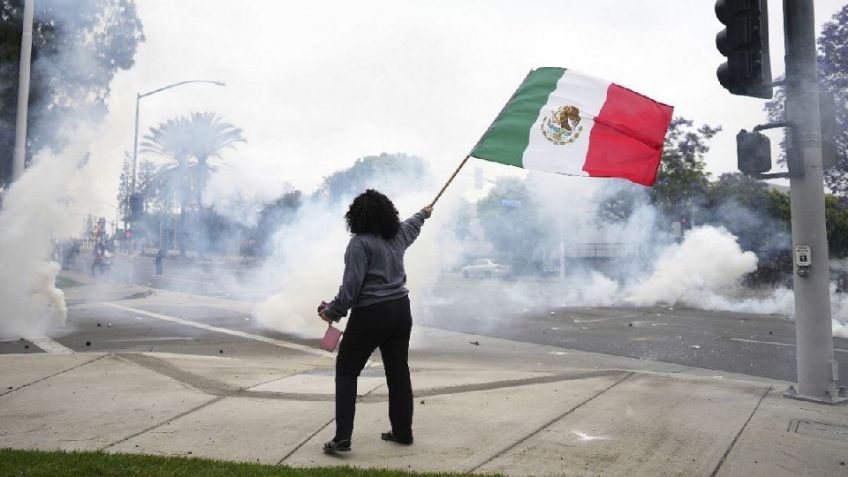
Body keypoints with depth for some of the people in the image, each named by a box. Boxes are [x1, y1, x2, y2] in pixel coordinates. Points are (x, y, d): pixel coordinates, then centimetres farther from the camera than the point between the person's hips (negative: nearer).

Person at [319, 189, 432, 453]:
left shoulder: (360, 243, -14)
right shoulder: (398, 234, 8)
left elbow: (352, 284, -19)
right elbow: (412, 226, 32)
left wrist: (334, 311, -8)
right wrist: (424, 213, 53)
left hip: (371, 314, -7)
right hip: (401, 309, 7)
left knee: (346, 370, 5)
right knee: (399, 371, 15)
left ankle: (342, 437, 0)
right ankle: (403, 432, 25)